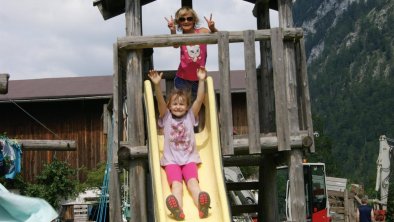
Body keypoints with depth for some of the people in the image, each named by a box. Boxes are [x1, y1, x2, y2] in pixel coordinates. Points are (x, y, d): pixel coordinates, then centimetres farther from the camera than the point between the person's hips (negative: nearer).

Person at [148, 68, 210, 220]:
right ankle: (178, 210, -52)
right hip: (171, 160, -1)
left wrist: (201, 81, -9)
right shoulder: (166, 117, 10)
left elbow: (199, 99, 2)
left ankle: (202, 206, -50)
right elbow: (160, 101, -6)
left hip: (189, 158, 1)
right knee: (176, 184, -24)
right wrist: (157, 85, -21)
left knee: (193, 182, -23)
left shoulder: (190, 116, 12)